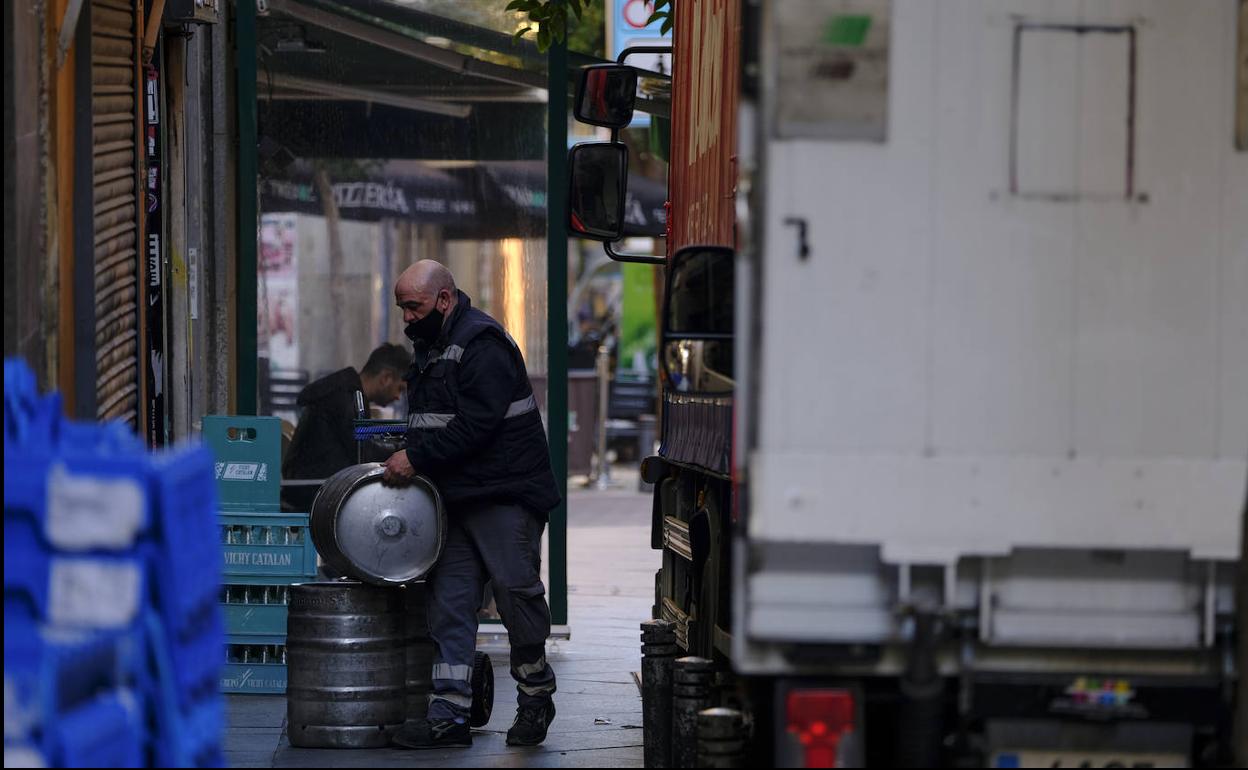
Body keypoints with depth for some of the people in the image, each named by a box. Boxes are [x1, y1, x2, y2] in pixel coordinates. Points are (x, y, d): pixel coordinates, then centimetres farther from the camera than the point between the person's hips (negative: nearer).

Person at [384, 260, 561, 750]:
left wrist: (417, 458, -19)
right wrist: (407, 459, 7)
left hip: (505, 494, -9)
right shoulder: (432, 347, 18)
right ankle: (449, 715, 0)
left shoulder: (483, 344, -13)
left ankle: (535, 696, 11)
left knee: (516, 590, -7)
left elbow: (475, 424, -22)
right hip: (457, 498, 9)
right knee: (449, 603, 2)